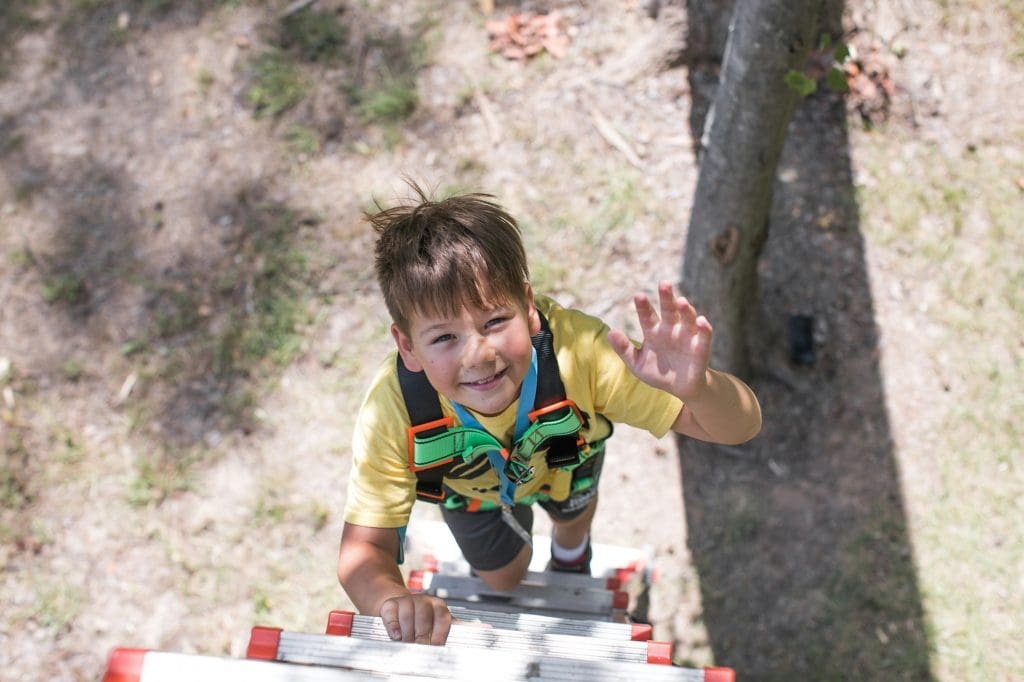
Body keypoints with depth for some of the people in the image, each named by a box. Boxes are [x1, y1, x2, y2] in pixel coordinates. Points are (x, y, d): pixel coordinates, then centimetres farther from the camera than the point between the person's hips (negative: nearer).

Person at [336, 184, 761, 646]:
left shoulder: (578, 352, -49)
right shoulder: (391, 409, -46)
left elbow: (741, 427, -45)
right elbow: (363, 548, -36)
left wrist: (695, 388, -70)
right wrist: (394, 599, -62)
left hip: (564, 457, 1)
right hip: (470, 485, -1)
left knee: (572, 511, 33)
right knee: (503, 573, 22)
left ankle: (571, 554, 72)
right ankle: (503, 605, 62)